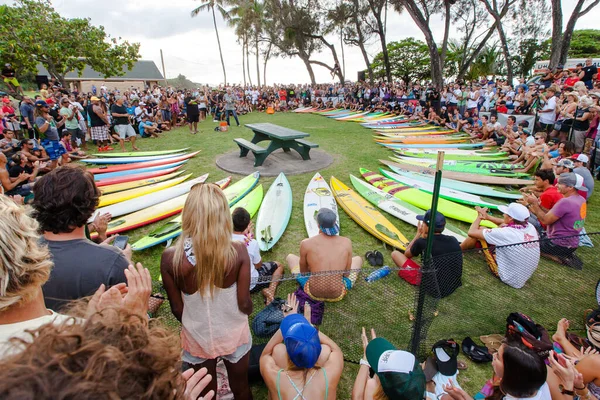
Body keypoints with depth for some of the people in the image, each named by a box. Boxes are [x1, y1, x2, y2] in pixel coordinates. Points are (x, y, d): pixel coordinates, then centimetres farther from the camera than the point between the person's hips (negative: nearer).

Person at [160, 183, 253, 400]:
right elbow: (245, 304, -17)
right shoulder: (238, 252, -26)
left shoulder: (171, 258, -24)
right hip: (234, 335, 0)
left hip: (197, 339, 1)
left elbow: (177, 309, -11)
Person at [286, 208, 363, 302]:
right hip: (338, 295, 1)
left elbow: (303, 272, -2)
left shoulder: (306, 243, -19)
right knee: (358, 259, 26)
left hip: (313, 294, -1)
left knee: (290, 257, 24)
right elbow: (347, 274, -3)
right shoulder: (347, 242, -15)